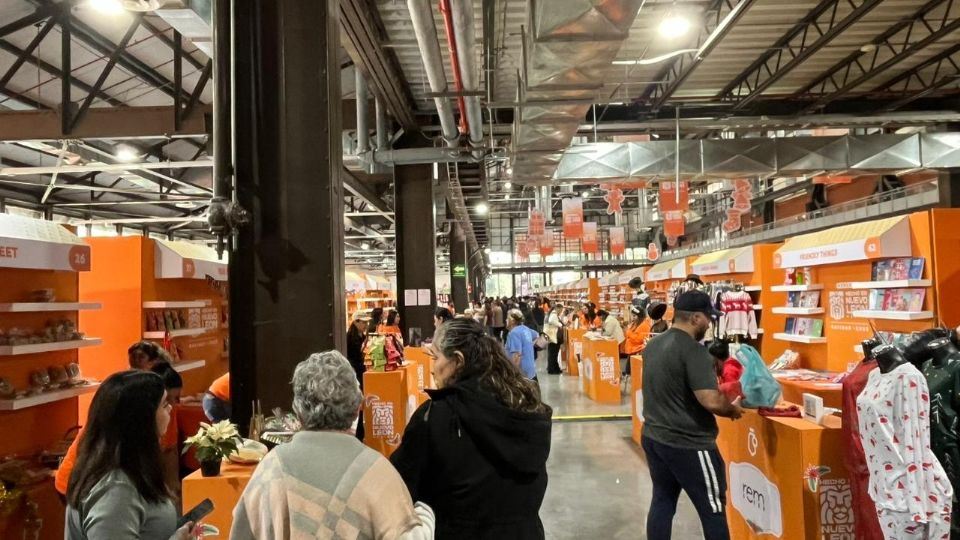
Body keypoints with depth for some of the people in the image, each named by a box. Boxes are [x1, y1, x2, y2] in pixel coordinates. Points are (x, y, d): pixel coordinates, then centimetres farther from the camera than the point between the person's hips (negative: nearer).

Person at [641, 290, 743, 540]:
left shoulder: (653, 345, 6)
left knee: (662, 501, 17)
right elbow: (712, 402, -27)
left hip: (653, 437, 8)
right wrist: (733, 409, -6)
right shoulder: (693, 351, -21)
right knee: (712, 509, 6)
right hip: (688, 445, -8)